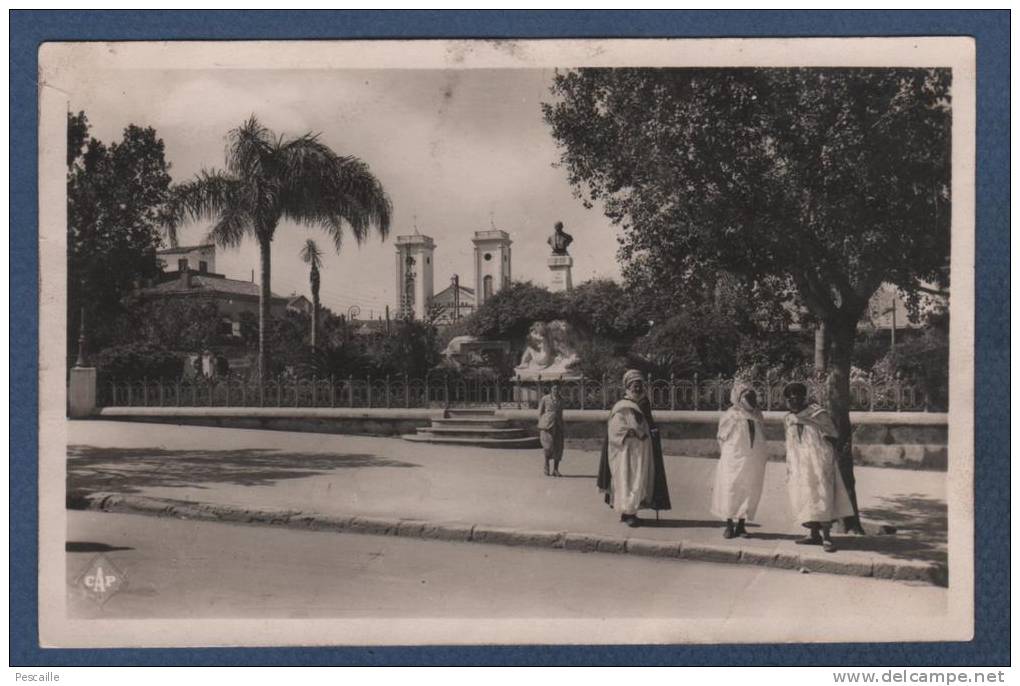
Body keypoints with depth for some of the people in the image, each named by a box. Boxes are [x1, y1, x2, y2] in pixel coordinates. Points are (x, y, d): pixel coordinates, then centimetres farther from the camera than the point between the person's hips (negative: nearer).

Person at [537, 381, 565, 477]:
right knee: (549, 445, -15)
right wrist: (540, 427, -6)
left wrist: (561, 428, 14)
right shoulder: (545, 399, 0)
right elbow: (540, 413, 0)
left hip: (558, 425, 4)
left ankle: (555, 470, 5)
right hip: (547, 424, -4)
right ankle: (546, 464, 9)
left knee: (558, 447, -1)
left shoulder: (560, 400, 12)